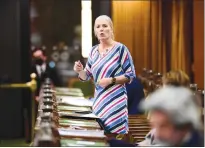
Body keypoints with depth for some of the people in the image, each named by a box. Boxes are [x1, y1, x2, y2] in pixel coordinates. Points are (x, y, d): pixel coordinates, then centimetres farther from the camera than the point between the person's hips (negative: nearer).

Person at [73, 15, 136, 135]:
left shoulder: (120, 49, -6)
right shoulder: (94, 51, 10)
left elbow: (131, 75, -6)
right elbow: (86, 76, 14)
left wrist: (111, 80, -17)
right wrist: (80, 71, -7)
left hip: (115, 99, -5)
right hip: (99, 99, 5)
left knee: (115, 134, -10)